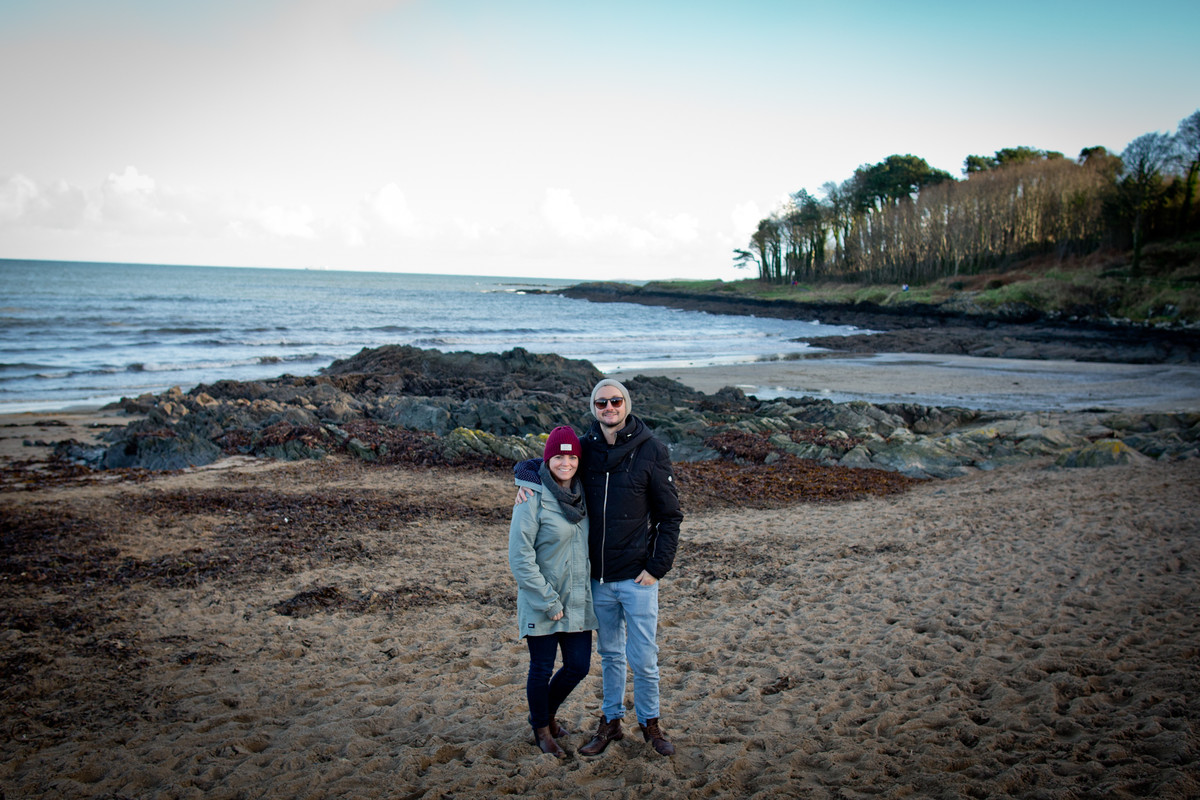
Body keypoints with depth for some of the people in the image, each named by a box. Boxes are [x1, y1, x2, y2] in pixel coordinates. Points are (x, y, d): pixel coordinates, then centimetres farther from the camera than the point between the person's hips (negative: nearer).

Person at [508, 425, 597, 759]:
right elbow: (520, 558, -17)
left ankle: (547, 712, 38)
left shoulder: (580, 493, 4)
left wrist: (587, 589, 8)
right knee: (542, 669, 7)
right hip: (541, 604, -6)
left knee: (579, 666, 10)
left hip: (578, 601, 6)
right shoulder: (533, 497, -16)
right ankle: (542, 729, 31)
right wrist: (549, 601, -17)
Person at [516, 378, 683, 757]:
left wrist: (658, 567, -10)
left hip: (637, 577, -3)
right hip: (598, 577, 3)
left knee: (643, 658, 5)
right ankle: (611, 722, 31)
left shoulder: (651, 451, -9)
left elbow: (670, 515, -5)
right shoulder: (585, 448, 0)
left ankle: (650, 722, 25)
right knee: (610, 655, 17)